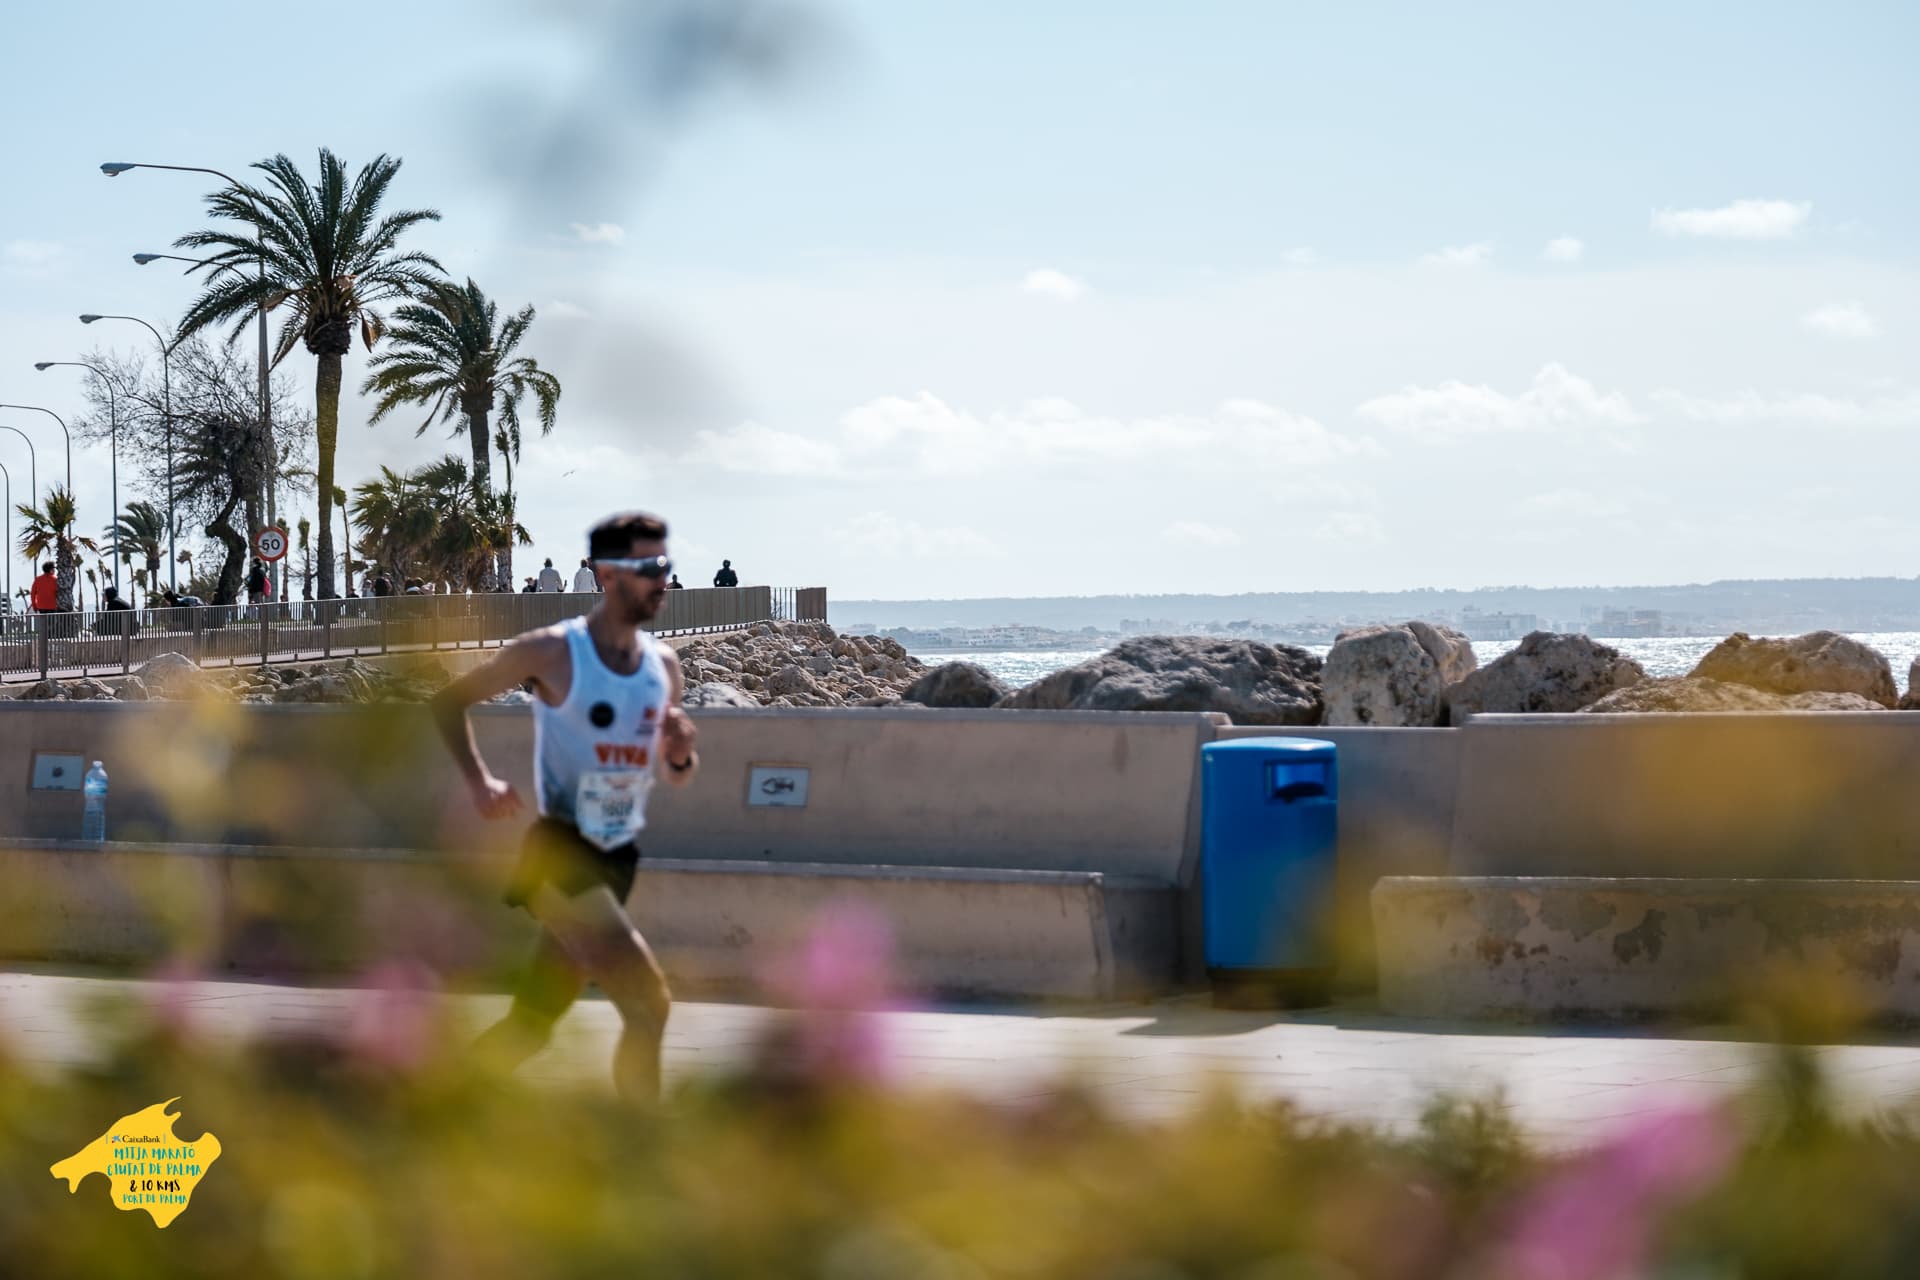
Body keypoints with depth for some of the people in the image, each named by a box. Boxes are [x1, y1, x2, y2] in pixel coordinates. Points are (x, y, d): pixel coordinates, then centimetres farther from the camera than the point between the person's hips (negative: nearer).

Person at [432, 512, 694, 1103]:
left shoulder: (664, 666, 9)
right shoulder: (551, 653, -9)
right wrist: (478, 780, -9)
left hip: (616, 861, 7)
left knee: (531, 1025, 10)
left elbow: (674, 777, 19)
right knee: (649, 1005, -18)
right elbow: (448, 700, 2)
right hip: (561, 854, -7)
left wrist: (681, 753, -5)